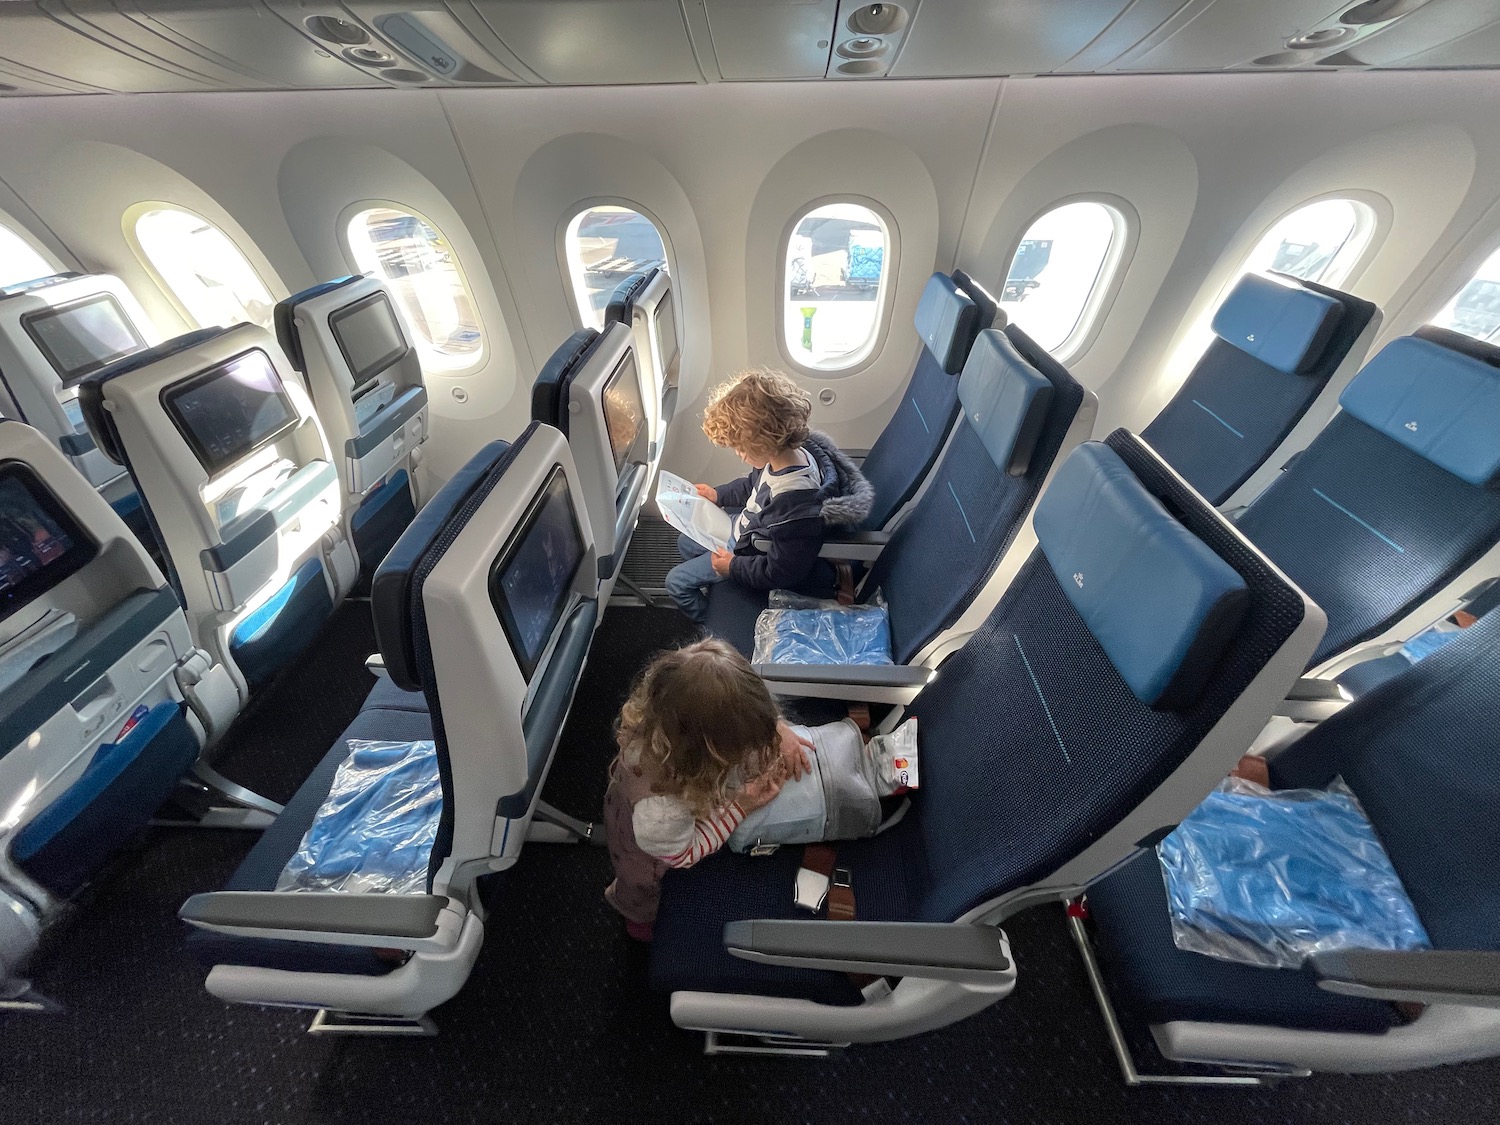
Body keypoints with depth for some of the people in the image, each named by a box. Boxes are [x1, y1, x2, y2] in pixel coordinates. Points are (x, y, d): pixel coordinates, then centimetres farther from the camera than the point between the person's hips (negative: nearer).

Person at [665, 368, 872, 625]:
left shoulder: (793, 504, -43)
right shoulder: (793, 453, -18)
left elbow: (780, 573, -30)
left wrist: (733, 566, -19)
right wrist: (718, 494, 7)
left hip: (748, 553, -8)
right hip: (745, 528, 9)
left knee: (677, 581, 4)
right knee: (685, 543, 25)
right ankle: (708, 589, 48)